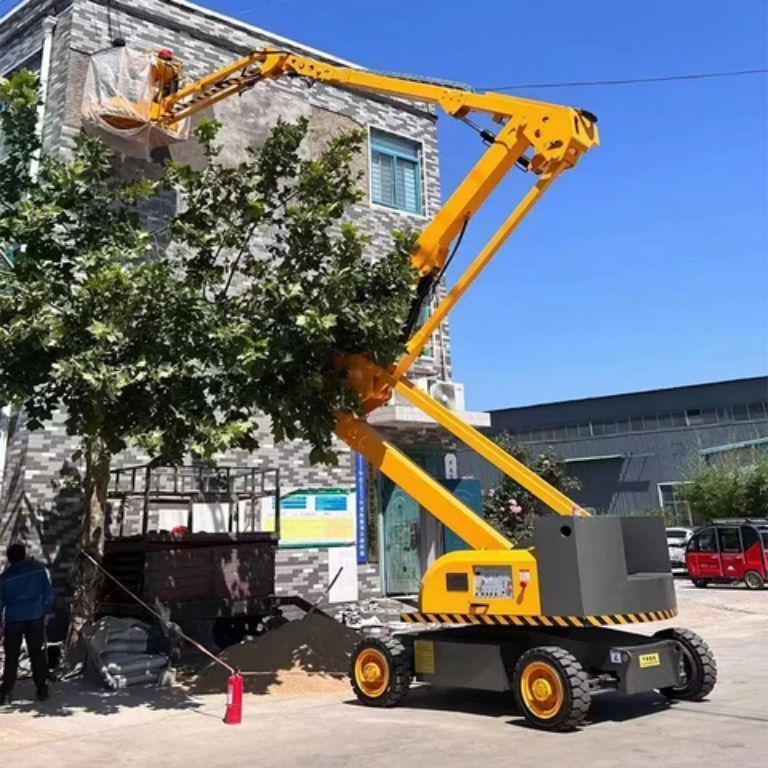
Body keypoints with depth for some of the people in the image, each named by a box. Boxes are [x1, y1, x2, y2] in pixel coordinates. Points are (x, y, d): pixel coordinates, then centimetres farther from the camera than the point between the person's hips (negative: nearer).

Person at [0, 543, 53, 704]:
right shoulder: (38, 568, 1)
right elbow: (48, 592, 1)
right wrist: (47, 612, 11)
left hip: (13, 619, 0)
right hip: (35, 617, 0)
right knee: (38, 655, 8)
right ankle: (42, 690, 10)